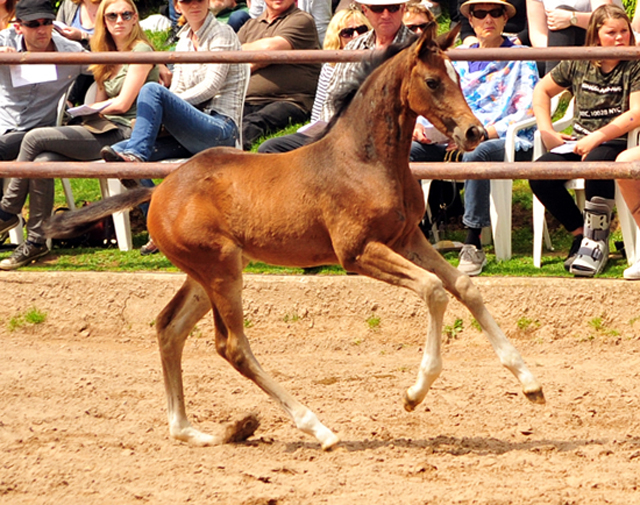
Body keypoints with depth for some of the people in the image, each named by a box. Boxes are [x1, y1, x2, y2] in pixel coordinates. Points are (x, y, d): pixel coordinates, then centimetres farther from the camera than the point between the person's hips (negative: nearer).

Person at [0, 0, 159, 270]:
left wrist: (87, 110, 5)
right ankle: (36, 241, -20)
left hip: (124, 134, -8)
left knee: (35, 138, -19)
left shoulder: (141, 51, -3)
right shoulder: (108, 57, 23)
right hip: (104, 130, 8)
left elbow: (123, 104, -9)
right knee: (43, 161, -20)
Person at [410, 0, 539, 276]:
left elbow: (528, 112, -5)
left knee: (475, 155, -40)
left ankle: (473, 246, -37)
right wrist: (420, 126, -5)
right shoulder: (460, 58, 21)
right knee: (408, 150, -20)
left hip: (508, 142, -5)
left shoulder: (519, 59, 7)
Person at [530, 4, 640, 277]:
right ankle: (581, 234, -9)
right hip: (579, 143, 5)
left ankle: (596, 241, -26)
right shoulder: (578, 64, 10)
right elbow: (542, 90, 23)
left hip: (617, 142, -4)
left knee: (595, 162, -41)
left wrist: (597, 137, -21)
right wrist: (546, 131, 8)